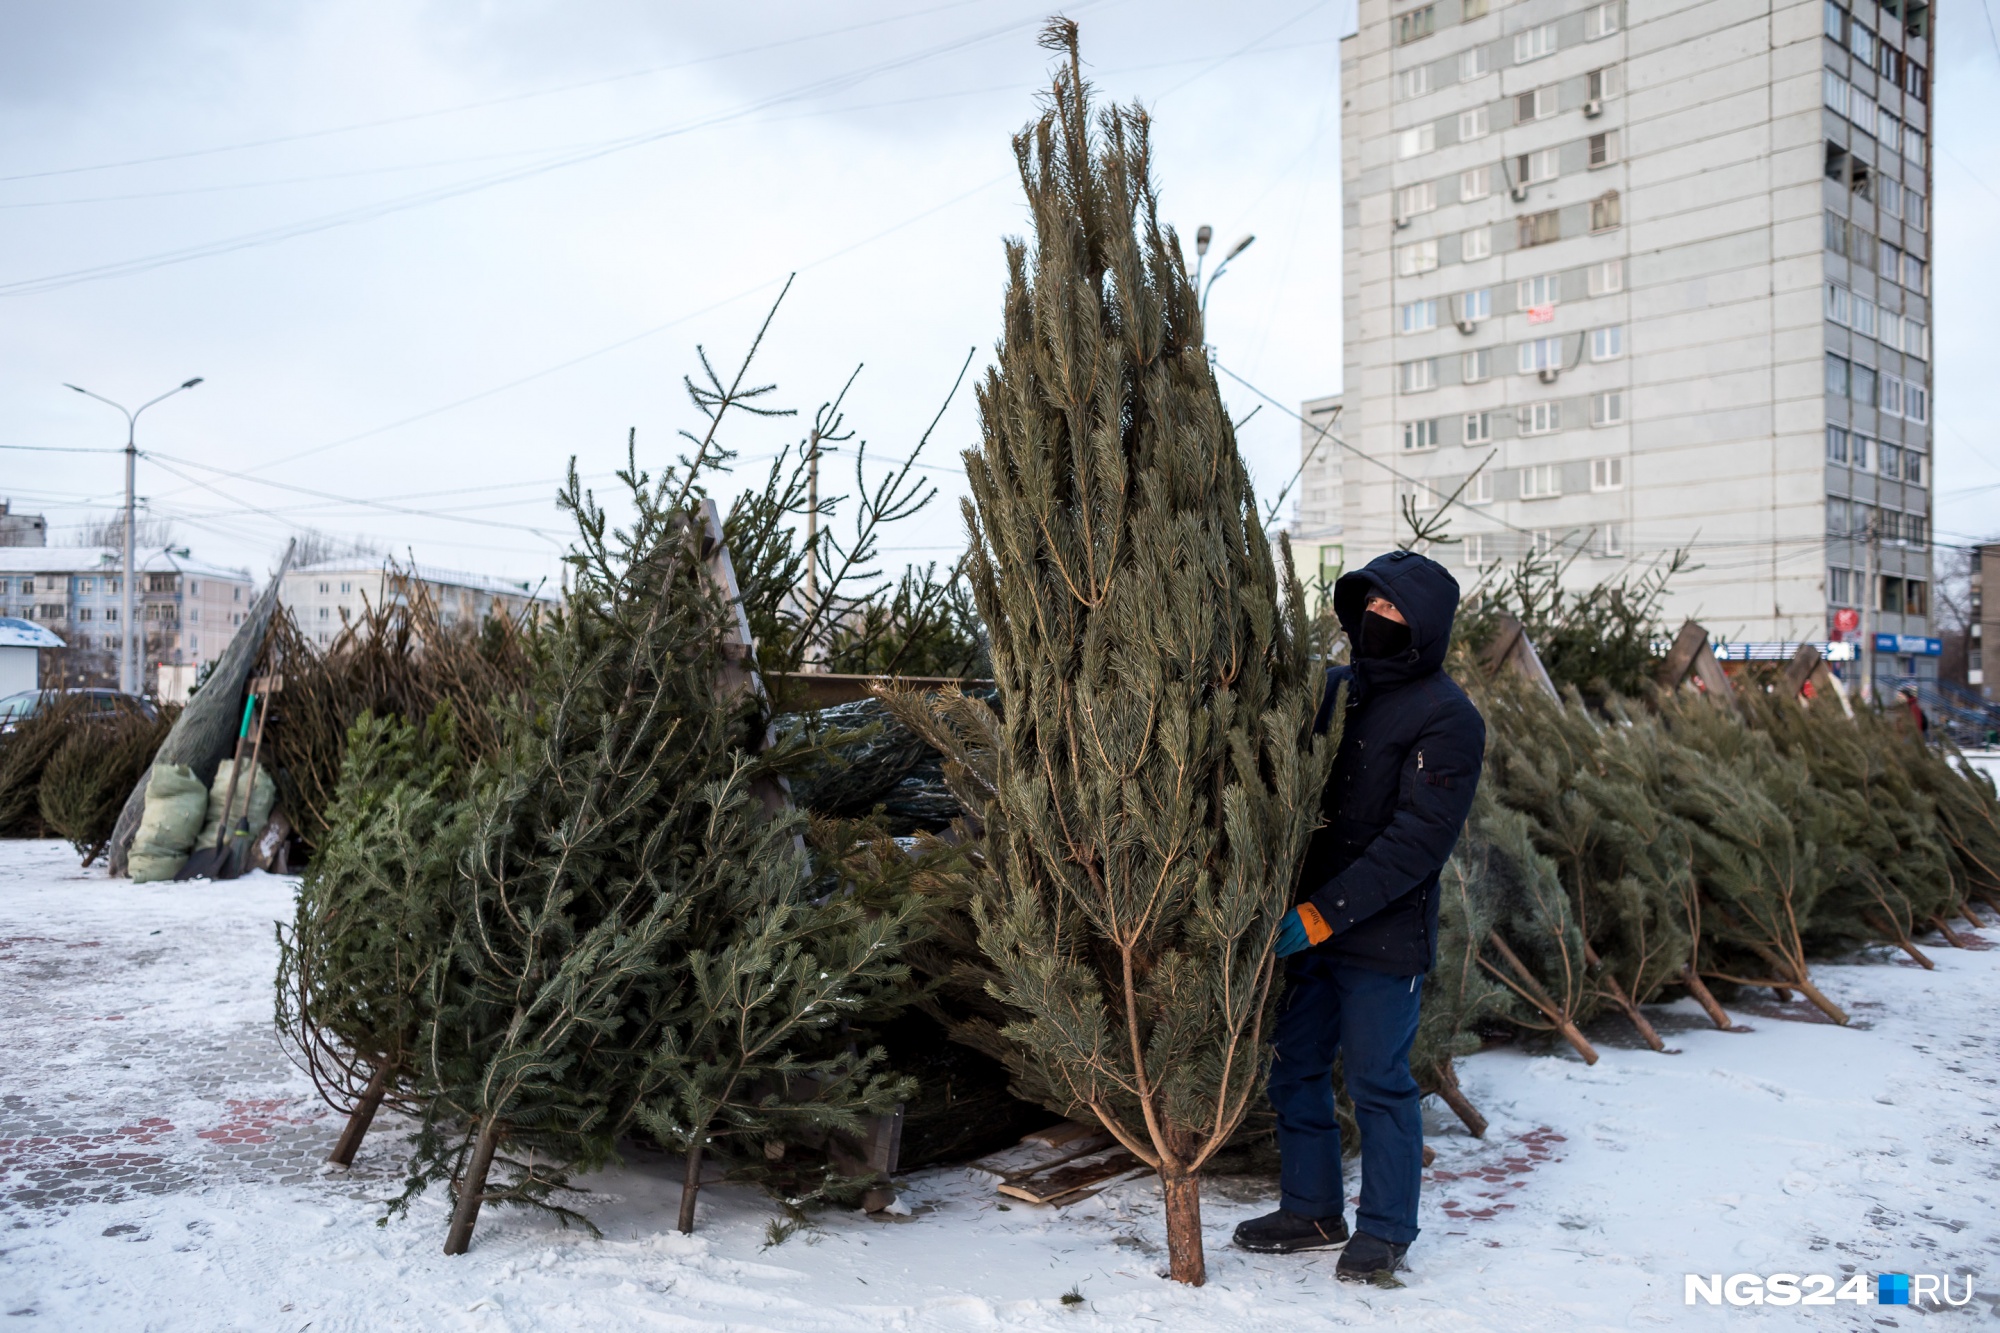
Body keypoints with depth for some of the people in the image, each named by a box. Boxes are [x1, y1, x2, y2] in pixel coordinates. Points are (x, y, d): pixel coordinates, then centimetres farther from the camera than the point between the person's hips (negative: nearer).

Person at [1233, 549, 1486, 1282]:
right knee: (1294, 1069, 14)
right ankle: (1311, 1209, 31)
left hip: (1383, 939, -6)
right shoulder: (1333, 689, 8)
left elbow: (1419, 838, -18)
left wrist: (1326, 914, -22)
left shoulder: (1446, 717, -11)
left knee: (1378, 1081, 5)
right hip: (1304, 926, 6)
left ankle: (1386, 1227, 23)